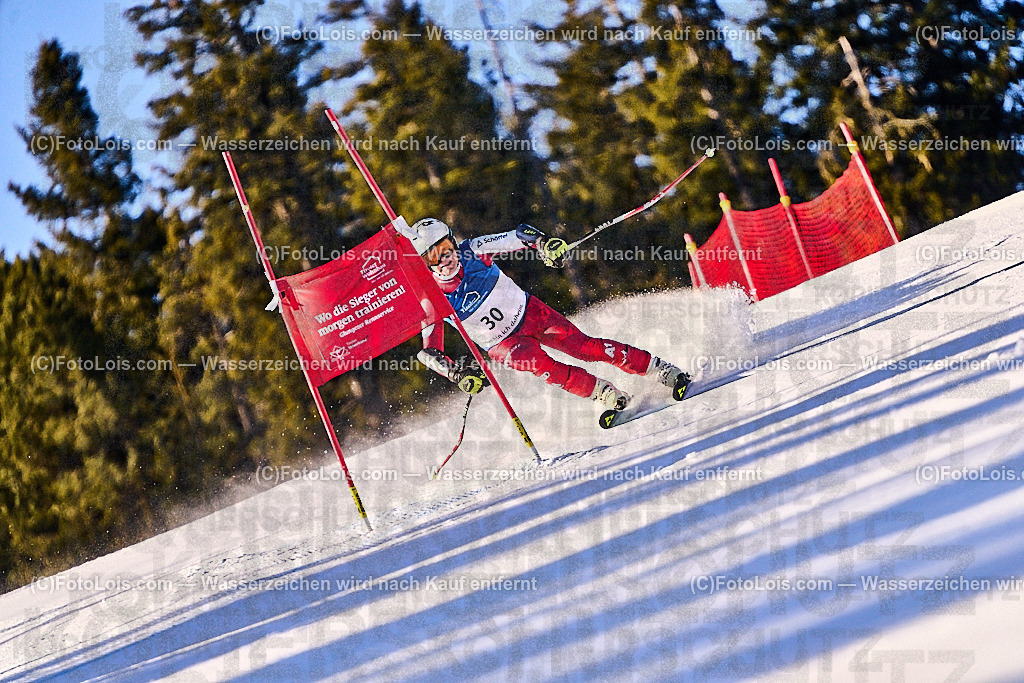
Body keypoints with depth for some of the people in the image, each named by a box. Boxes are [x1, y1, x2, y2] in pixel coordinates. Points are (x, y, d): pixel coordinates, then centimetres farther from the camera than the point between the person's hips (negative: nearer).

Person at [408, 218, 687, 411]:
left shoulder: (472, 251, -16)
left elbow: (519, 236, -14)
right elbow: (429, 352, -14)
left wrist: (543, 242, -36)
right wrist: (456, 373, -31)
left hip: (528, 312, 1)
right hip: (502, 344, -1)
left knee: (582, 346, -15)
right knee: (540, 362, -31)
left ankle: (663, 370, -9)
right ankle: (607, 395, -24)